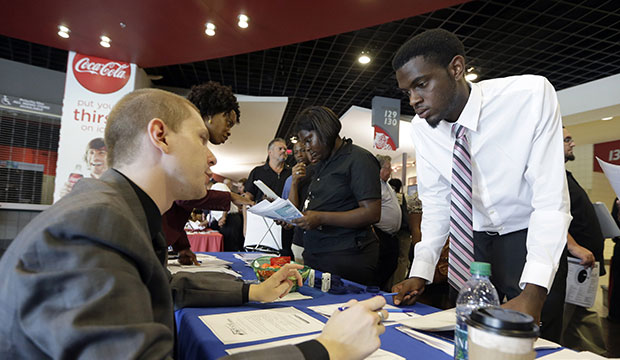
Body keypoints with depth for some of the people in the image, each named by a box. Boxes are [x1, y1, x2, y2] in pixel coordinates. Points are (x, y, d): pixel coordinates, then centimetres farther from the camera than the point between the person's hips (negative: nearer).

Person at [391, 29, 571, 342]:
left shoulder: (531, 95, -23)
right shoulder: (421, 128, -11)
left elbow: (551, 200, -24)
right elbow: (435, 204, -4)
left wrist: (533, 292, -32)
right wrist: (420, 272, -12)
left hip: (531, 238, -2)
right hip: (471, 242, 3)